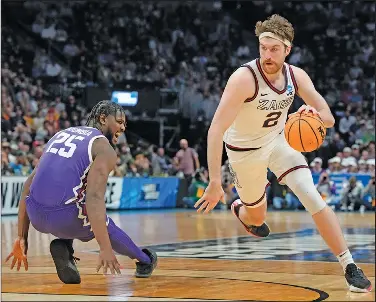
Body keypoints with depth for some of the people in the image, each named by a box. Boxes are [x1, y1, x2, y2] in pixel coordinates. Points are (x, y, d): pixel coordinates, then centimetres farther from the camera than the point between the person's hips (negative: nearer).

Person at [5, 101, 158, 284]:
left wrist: (22, 237, 21)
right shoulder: (105, 149, -1)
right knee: (106, 228, 26)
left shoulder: (63, 133, 19)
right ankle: (145, 261, 47)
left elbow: (29, 185, 17)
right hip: (64, 215, -5)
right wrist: (105, 248, -18)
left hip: (35, 214, 5)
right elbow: (94, 197, -17)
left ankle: (63, 245, 14)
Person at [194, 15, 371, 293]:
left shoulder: (296, 76, -15)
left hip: (279, 140, 3)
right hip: (245, 150, -3)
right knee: (257, 220, 14)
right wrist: (215, 181, -41)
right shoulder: (244, 79, -32)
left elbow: (328, 119, -8)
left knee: (314, 200, -14)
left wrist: (316, 115, -34)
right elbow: (216, 129, -35)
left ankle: (350, 267, -10)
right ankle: (240, 209, 53)